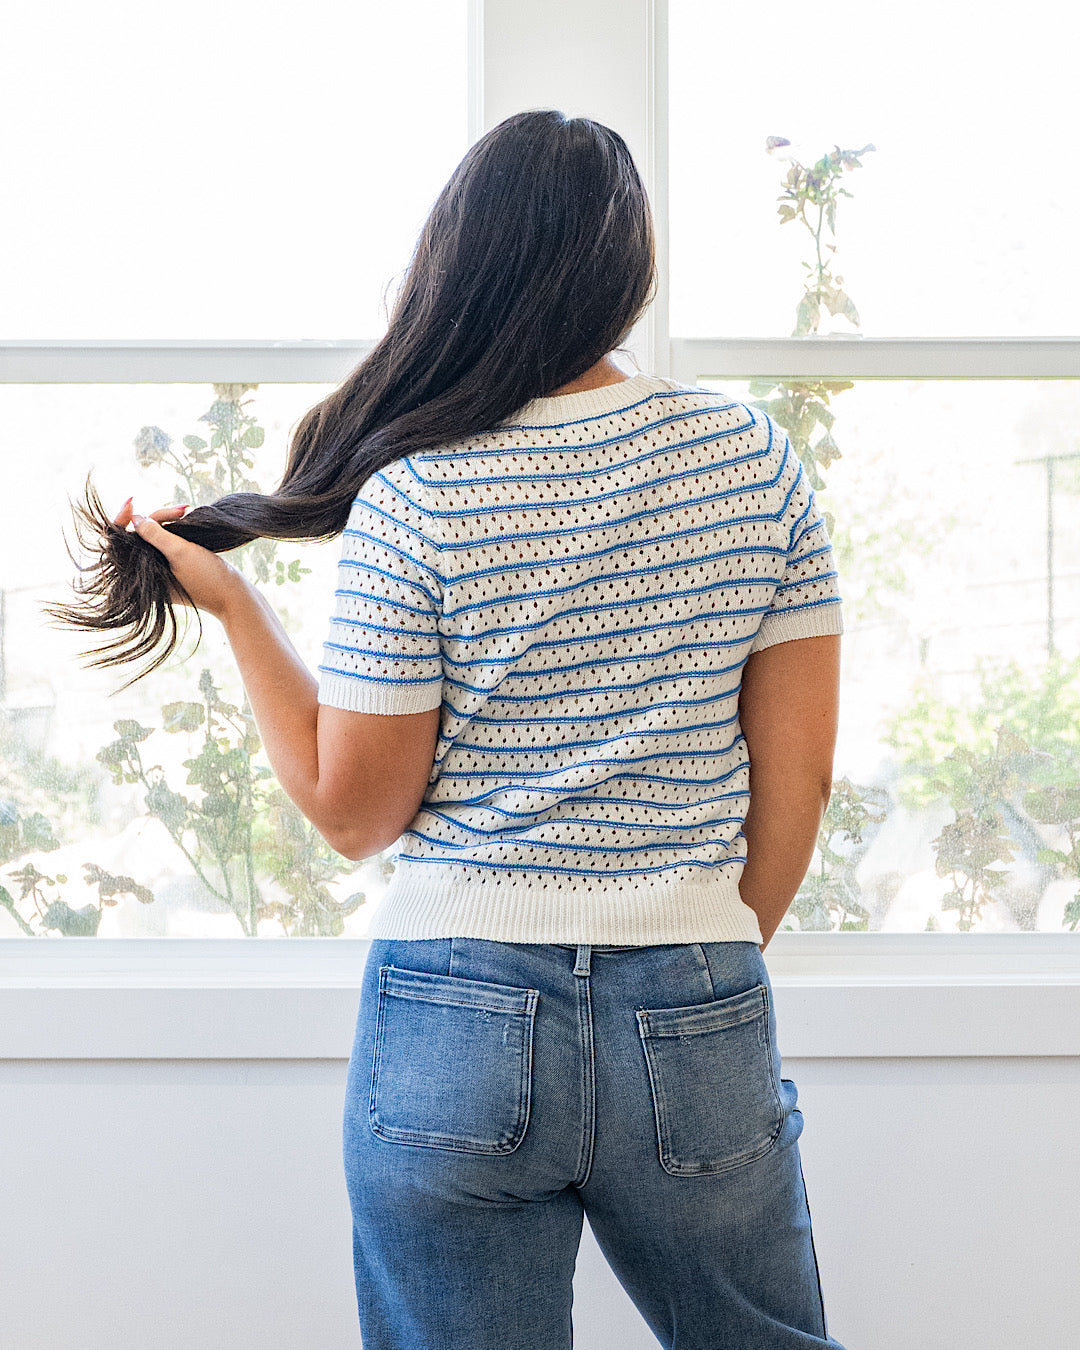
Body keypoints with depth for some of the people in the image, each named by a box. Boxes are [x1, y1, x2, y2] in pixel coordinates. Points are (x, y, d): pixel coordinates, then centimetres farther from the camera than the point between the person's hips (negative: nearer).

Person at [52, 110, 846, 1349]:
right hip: (698, 1026, 2)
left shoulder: (409, 502, -9)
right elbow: (800, 771, 2)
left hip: (458, 1023, -2)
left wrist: (232, 603, 4)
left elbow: (353, 814, -4)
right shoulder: (753, 458, -1)